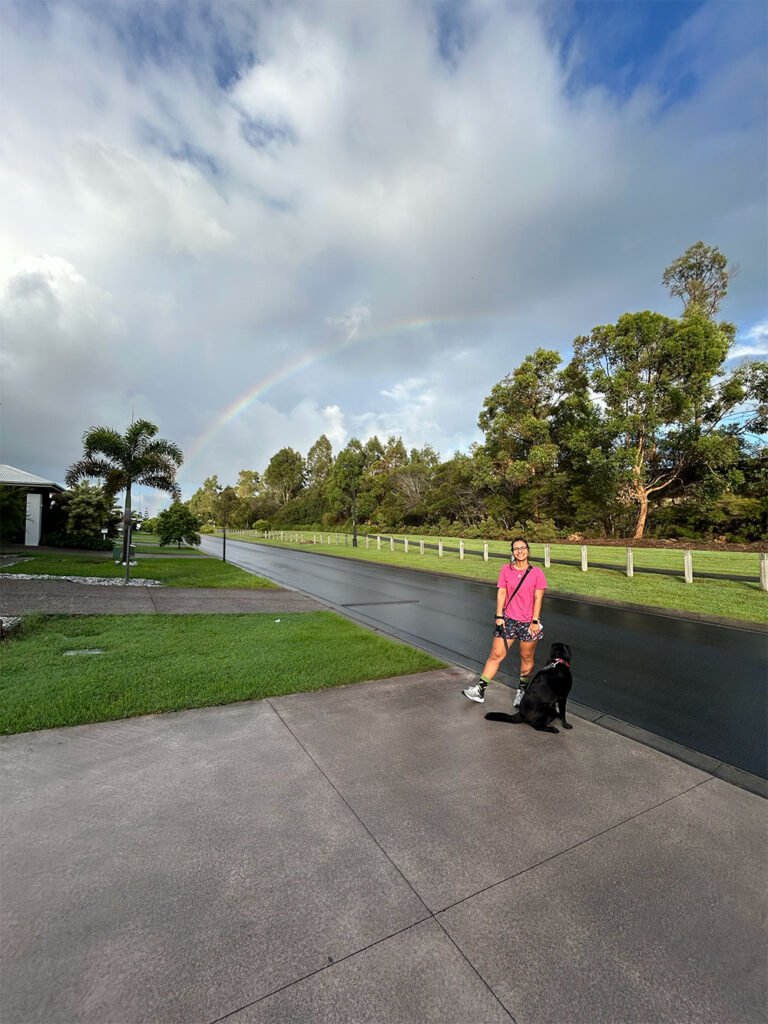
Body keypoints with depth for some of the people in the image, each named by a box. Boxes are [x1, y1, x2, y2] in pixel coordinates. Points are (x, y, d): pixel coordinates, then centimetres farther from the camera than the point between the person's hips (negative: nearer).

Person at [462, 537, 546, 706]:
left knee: (527, 658, 13)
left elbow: (538, 598, -5)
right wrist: (499, 616, -6)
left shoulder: (536, 572, -4)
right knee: (496, 655, 3)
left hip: (529, 622, -1)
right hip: (508, 620, 1)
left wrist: (535, 621, -9)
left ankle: (522, 690, 31)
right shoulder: (506, 569, 0)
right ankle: (480, 689, 8)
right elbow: (501, 593, -1)